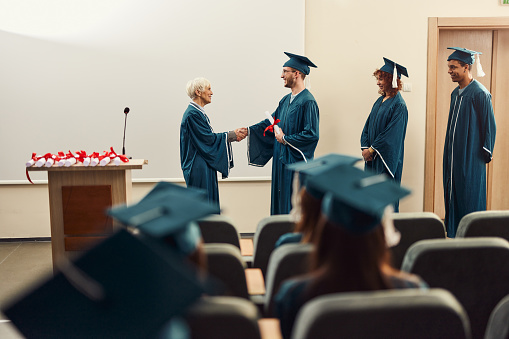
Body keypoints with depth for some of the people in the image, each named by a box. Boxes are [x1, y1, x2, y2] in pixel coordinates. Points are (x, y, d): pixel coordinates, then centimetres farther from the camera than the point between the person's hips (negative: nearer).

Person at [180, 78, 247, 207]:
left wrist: (235, 134, 6)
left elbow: (209, 137, 14)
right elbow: (209, 138, -18)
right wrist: (232, 135, -9)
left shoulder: (198, 112, 15)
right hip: (198, 168, -10)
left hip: (204, 167, 10)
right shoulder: (193, 114, -16)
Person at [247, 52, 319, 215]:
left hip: (296, 163, -9)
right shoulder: (286, 100, 13)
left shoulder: (307, 102, -14)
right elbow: (271, 121, 20)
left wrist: (285, 139, -13)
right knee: (281, 202, 14)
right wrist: (248, 131, 12)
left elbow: (311, 135, -20)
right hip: (282, 161, 9)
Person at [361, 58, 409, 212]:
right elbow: (368, 126, 13)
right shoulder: (380, 101, 13)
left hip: (386, 160, -8)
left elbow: (392, 134, -18)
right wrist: (365, 148, -1)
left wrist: (371, 150, -14)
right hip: (372, 158, 8)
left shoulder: (398, 105, -12)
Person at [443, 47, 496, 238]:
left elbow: (490, 125, -9)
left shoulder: (480, 94, -11)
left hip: (471, 158, -8)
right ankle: (454, 235, 18)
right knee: (452, 194, 9)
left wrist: (486, 153, -9)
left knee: (469, 199, -2)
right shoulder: (456, 93, 13)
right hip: (453, 156, 8)